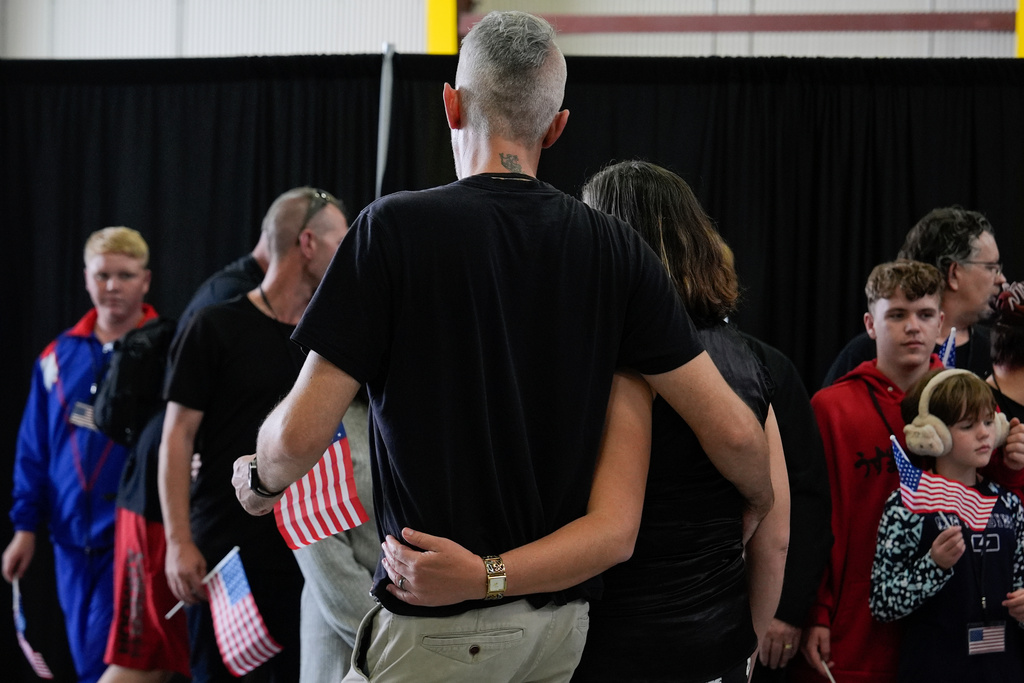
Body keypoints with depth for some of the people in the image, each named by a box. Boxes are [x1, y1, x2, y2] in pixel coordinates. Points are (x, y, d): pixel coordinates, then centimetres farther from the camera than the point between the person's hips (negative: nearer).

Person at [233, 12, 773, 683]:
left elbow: (300, 437, -12)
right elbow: (733, 430, -1)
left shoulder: (396, 227, -11)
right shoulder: (615, 247, 0)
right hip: (565, 620, 5)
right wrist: (760, 504, 21)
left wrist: (257, 478, 11)